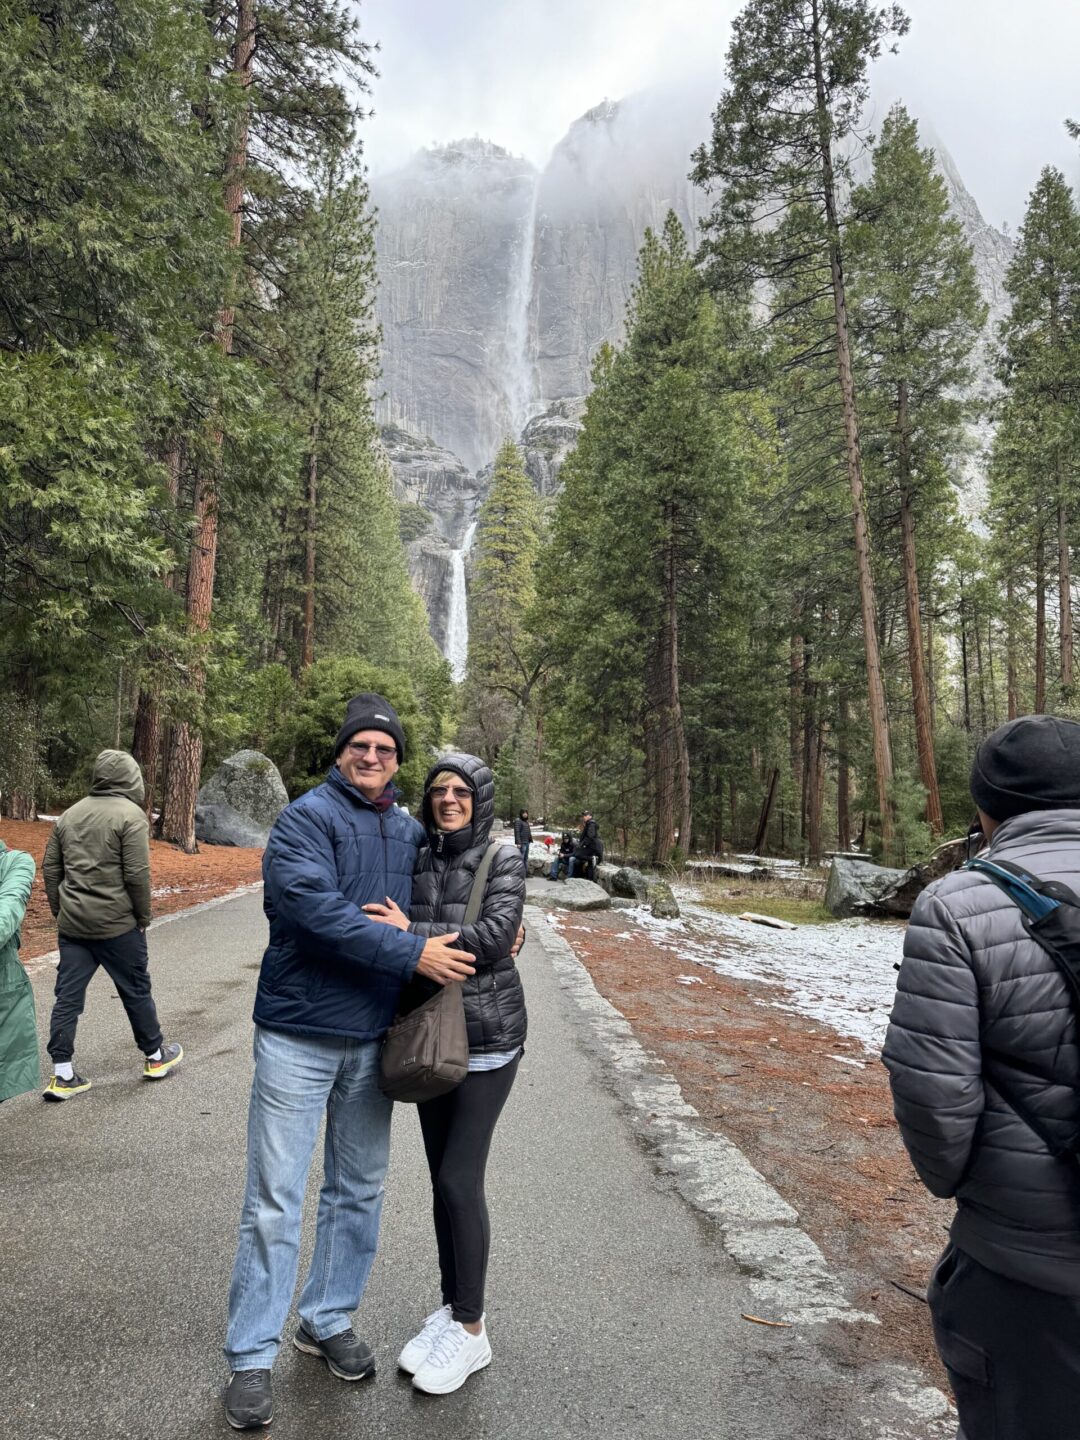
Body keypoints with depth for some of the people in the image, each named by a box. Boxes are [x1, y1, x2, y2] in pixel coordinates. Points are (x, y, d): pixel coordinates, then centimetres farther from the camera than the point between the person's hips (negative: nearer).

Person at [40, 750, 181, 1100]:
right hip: (116, 924, -5)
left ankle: (63, 1075, 12)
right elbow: (136, 874, -16)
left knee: (68, 996, 9)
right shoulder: (130, 814, -12)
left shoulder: (69, 815, 9)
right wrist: (144, 917, -5)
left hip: (72, 925, 6)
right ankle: (156, 1057, 25)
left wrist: (61, 911, 18)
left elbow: (50, 868, 12)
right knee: (136, 991, 10)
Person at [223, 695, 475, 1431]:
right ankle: (252, 1356, 20)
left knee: (360, 1191, 17)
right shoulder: (307, 817, -11)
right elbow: (315, 906, -25)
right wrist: (413, 953, -24)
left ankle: (328, 1319, 36)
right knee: (275, 1198, 3)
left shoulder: (412, 832, 6)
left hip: (373, 1039, 6)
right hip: (299, 1033, -5)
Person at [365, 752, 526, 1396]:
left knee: (461, 1180, -2)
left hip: (487, 1039, -4)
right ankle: (451, 1311, 32)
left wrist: (412, 933, -25)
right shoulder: (416, 861, 3)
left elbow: (495, 936, -21)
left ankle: (471, 1330, 18)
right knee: (443, 1179, 14)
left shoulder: (504, 862, -8)